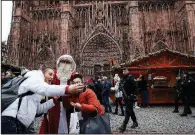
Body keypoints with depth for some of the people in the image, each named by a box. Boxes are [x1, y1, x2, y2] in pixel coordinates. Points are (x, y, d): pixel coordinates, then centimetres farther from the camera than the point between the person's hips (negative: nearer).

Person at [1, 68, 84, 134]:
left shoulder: (35, 86, 26)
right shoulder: (34, 78, -4)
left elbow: (38, 109, 22)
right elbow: (46, 89, -28)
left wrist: (55, 100, 15)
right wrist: (67, 89, -39)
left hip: (19, 124, 10)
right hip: (12, 121, -10)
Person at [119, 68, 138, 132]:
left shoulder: (130, 78, -12)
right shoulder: (123, 79, 10)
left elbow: (134, 87, -19)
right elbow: (121, 87, 20)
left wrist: (132, 95, -20)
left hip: (130, 97, -8)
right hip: (126, 97, 8)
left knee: (128, 111, -7)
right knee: (130, 110, 17)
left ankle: (124, 125, -6)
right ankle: (135, 122, 33)